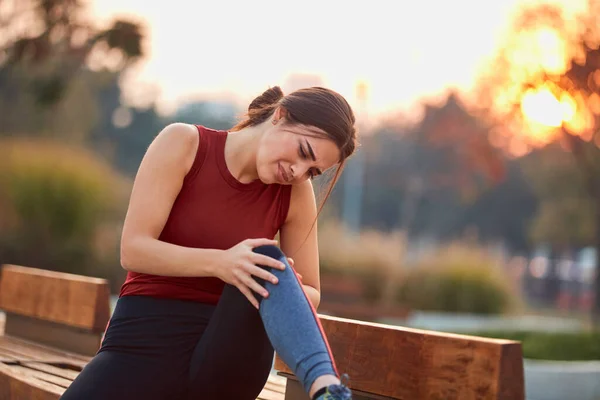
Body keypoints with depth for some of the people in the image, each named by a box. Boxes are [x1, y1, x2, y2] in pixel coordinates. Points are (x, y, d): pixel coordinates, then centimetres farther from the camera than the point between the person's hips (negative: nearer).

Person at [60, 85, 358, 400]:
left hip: (227, 351, 2)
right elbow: (133, 250, -12)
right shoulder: (183, 143, -5)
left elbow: (309, 295, 9)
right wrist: (219, 263, -29)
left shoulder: (296, 192, 2)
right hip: (148, 338, -1)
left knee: (267, 259, -31)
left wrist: (286, 291, -17)